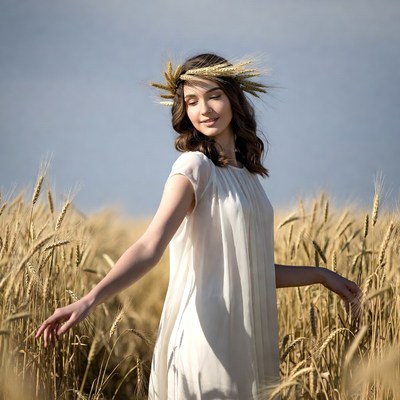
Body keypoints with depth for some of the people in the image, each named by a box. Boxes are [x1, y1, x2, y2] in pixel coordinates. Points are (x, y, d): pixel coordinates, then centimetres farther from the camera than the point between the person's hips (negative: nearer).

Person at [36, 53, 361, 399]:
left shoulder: (245, 173, 12)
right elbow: (150, 247, -22)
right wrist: (91, 299, -36)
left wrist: (321, 275, 25)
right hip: (207, 343, -7)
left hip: (244, 343, 7)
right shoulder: (194, 167, -8)